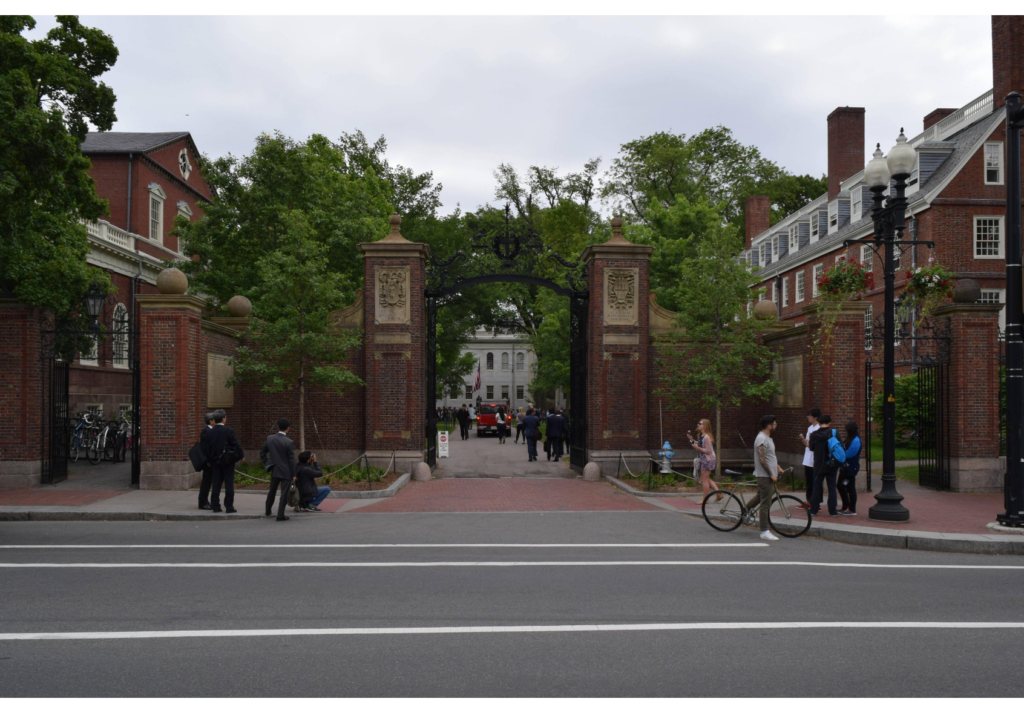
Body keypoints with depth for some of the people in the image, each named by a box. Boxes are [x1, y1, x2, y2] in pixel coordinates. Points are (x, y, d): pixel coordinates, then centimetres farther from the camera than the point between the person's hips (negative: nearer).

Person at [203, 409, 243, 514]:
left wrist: (209, 460, 17)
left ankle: (215, 506, 9)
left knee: (216, 484, 9)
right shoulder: (229, 430, -11)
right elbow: (236, 444, -12)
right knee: (229, 484, -1)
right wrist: (241, 455, 2)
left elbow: (206, 449, 5)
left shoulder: (211, 432, 2)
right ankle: (229, 506, -2)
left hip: (215, 462, 4)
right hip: (228, 461, -4)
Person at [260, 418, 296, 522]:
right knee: (284, 494, 2)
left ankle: (268, 510, 39)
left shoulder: (270, 438, -4)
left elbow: (262, 452, 6)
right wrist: (293, 474, -5)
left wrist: (267, 464, 16)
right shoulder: (289, 442, -17)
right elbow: (291, 460, -13)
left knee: (272, 491, 23)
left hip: (274, 470, 5)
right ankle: (280, 515, 1)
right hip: (286, 472, -5)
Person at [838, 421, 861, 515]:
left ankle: (852, 510, 7)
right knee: (841, 486, 15)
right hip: (845, 468, 10)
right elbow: (843, 450, 17)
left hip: (850, 469, -10)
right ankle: (845, 507, 25)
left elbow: (848, 454, -20)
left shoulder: (855, 441, -18)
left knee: (850, 488, -2)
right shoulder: (849, 439, 13)